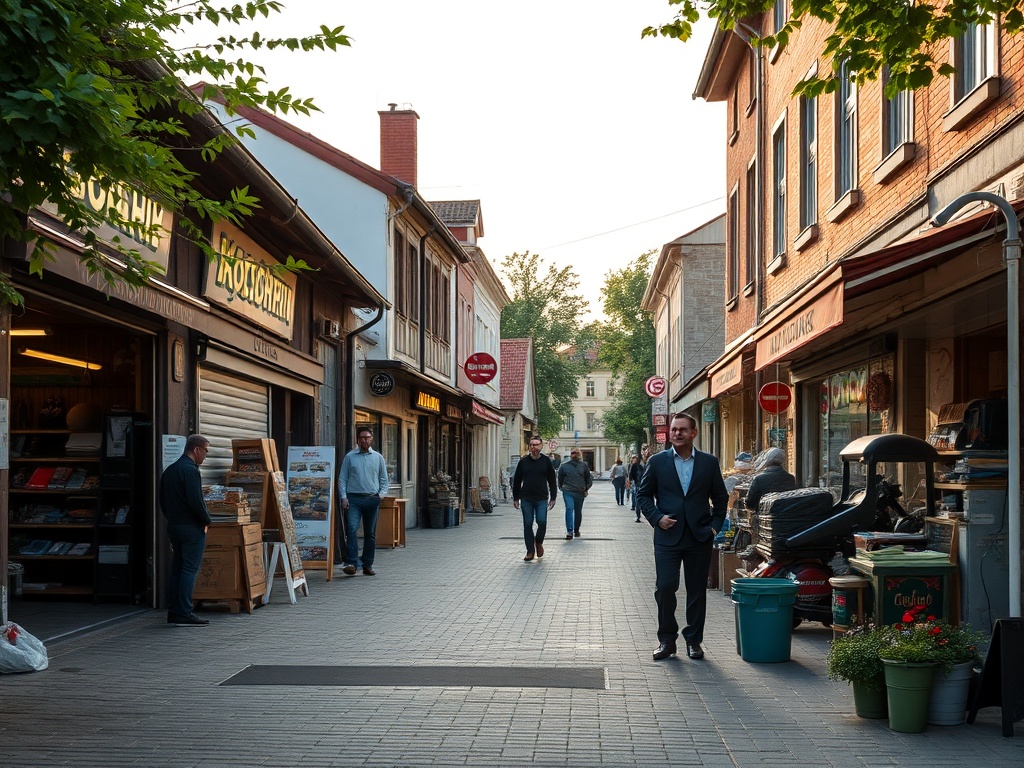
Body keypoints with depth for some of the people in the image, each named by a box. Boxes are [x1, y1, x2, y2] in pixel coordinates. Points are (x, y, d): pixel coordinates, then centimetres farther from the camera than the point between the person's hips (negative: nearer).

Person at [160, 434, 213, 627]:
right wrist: (207, 520, -8)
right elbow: (196, 501, -21)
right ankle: (184, 614, -7)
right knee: (190, 569, -6)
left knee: (176, 569, 12)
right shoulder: (190, 470, -15)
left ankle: (173, 612, 14)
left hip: (173, 525, 9)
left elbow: (163, 501, 17)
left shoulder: (168, 471, 14)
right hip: (192, 528, -9)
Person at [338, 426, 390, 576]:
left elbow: (384, 479, 16)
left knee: (370, 534, 6)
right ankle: (351, 563, -21)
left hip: (372, 499, 3)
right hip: (353, 498, -2)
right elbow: (342, 479, 5)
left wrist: (382, 493, -1)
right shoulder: (349, 457, 7)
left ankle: (367, 565, 13)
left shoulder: (378, 457, 12)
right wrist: (343, 497, -6)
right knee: (351, 529, -17)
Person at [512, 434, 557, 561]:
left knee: (542, 522, -12)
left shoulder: (546, 461, 4)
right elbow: (517, 481, 10)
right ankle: (530, 552, 10)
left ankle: (539, 542, 17)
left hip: (541, 499, -1)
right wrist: (516, 498, 8)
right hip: (526, 499, 1)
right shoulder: (523, 461, 5)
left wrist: (553, 498, 4)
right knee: (527, 525, 2)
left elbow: (552, 481, 8)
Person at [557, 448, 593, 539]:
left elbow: (588, 478, 15)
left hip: (580, 493, 2)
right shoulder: (564, 466, 5)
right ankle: (569, 531, -21)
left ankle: (576, 530, 29)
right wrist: (562, 487, 13)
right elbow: (560, 478, 17)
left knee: (578, 512, 11)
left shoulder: (583, 465, 6)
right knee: (569, 508, -19)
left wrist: (586, 489, 11)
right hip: (568, 492, -2)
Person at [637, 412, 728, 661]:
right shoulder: (657, 462, 4)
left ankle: (693, 641, 17)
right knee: (665, 587, -7)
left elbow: (721, 498, 12)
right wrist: (657, 518, -7)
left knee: (697, 591, 6)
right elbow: (644, 495, 8)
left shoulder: (709, 462, 6)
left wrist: (715, 525, 1)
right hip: (667, 537, -1)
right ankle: (667, 640, 7)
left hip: (699, 537, 1)